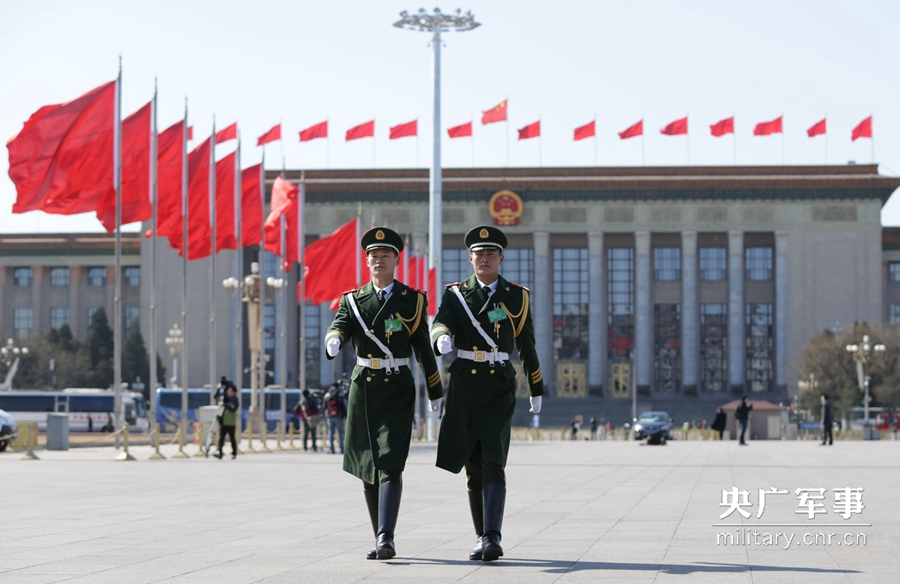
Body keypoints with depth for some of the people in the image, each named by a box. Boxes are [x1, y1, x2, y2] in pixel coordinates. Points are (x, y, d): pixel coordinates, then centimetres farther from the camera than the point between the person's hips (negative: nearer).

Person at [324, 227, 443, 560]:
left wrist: (435, 392, 13)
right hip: (363, 390, 3)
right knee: (368, 468, 8)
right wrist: (333, 342, -38)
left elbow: (424, 349, 7)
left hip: (398, 392, -3)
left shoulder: (412, 301, 3)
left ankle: (386, 538, -24)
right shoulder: (353, 300, 7)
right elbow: (339, 327, -13)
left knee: (390, 464, -16)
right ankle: (379, 539, 17)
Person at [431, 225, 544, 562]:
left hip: (499, 390, -2)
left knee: (493, 465, -14)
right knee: (473, 468, 7)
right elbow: (441, 322, -14)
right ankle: (482, 538, 15)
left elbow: (527, 346, 13)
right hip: (463, 388, 2)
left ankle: (493, 538, -20)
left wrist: (537, 391, 18)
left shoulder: (517, 297, 6)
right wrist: (442, 338, -38)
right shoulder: (456, 294, 7)